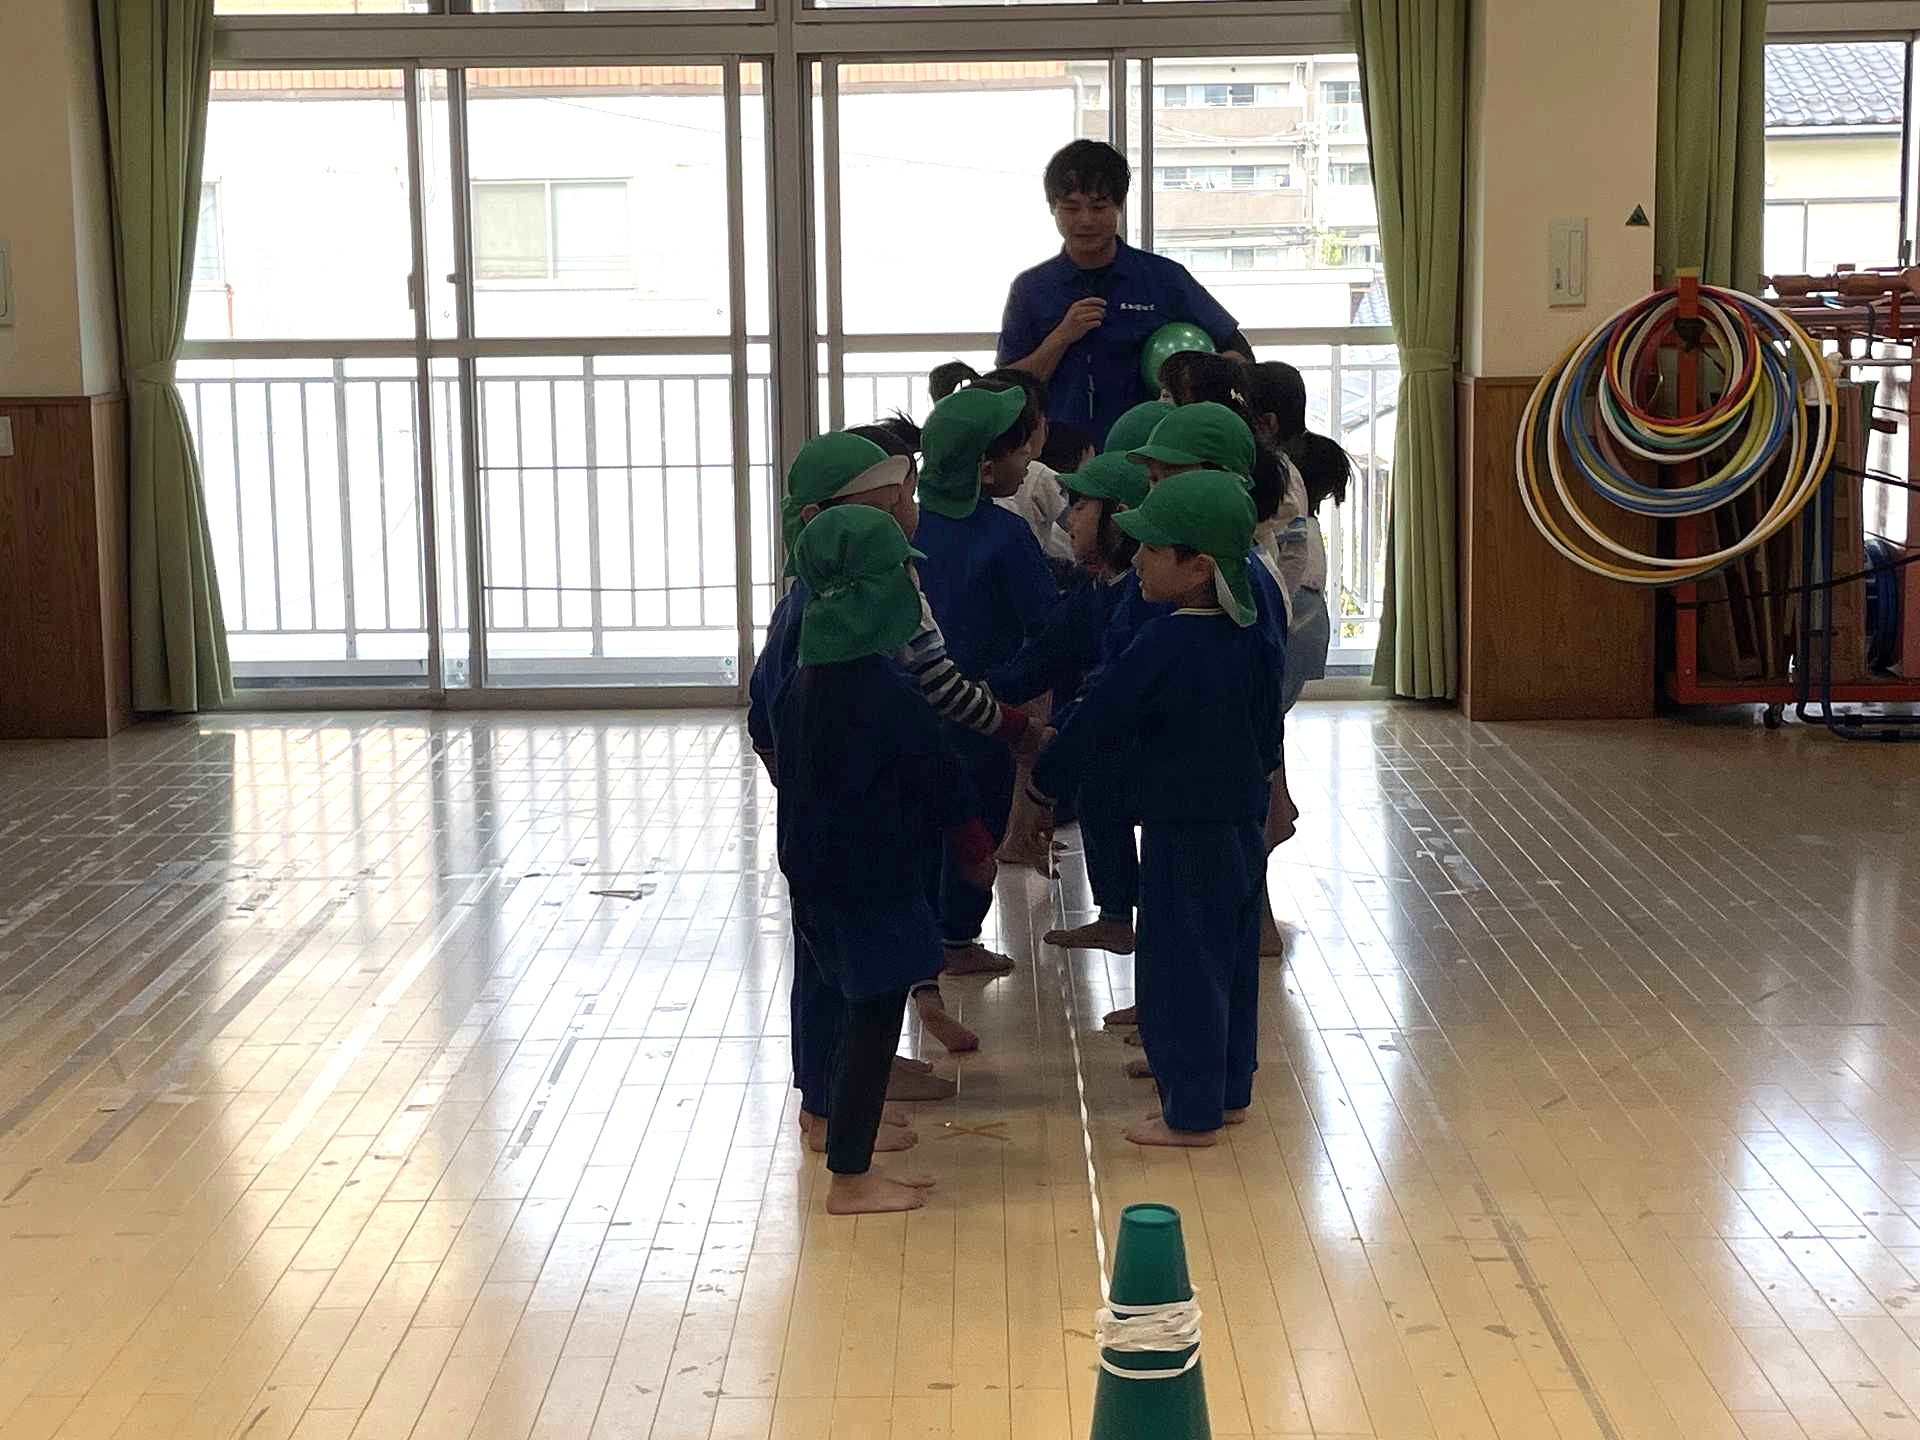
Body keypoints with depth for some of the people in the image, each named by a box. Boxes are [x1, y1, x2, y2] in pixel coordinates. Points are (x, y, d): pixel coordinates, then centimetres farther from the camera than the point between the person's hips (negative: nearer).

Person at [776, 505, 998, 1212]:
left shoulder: (802, 686, 3)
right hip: (878, 880, -8)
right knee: (874, 1018, 1)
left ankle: (851, 1130, 34)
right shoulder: (892, 694, -20)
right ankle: (851, 1179, 6)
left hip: (817, 873, 8)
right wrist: (977, 851, 3)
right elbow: (942, 782, -12)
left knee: (861, 1010, 22)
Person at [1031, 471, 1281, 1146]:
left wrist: (1046, 779, 1)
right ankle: (1230, 1091, 29)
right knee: (1230, 963, 18)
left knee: (1179, 970, 2)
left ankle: (1190, 1114, 9)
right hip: (1242, 824, 8)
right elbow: (1268, 730, 12)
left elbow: (1099, 721, -13)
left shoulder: (1161, 646, -21)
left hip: (1182, 837, -8)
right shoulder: (1248, 640, 2)